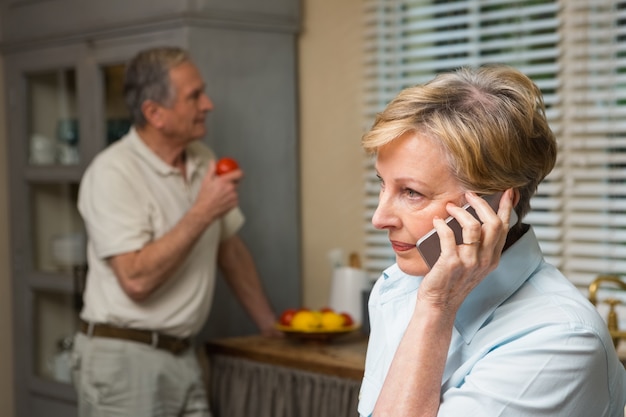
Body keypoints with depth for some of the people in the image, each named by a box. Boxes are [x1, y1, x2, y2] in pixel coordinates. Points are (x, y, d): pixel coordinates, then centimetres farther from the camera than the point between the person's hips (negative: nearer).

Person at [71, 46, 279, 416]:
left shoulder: (203, 160, 8)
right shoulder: (112, 172, -15)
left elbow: (231, 250, 17)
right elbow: (136, 279, -24)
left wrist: (270, 323, 19)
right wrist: (202, 213, -22)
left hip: (183, 356, 7)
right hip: (125, 357, -6)